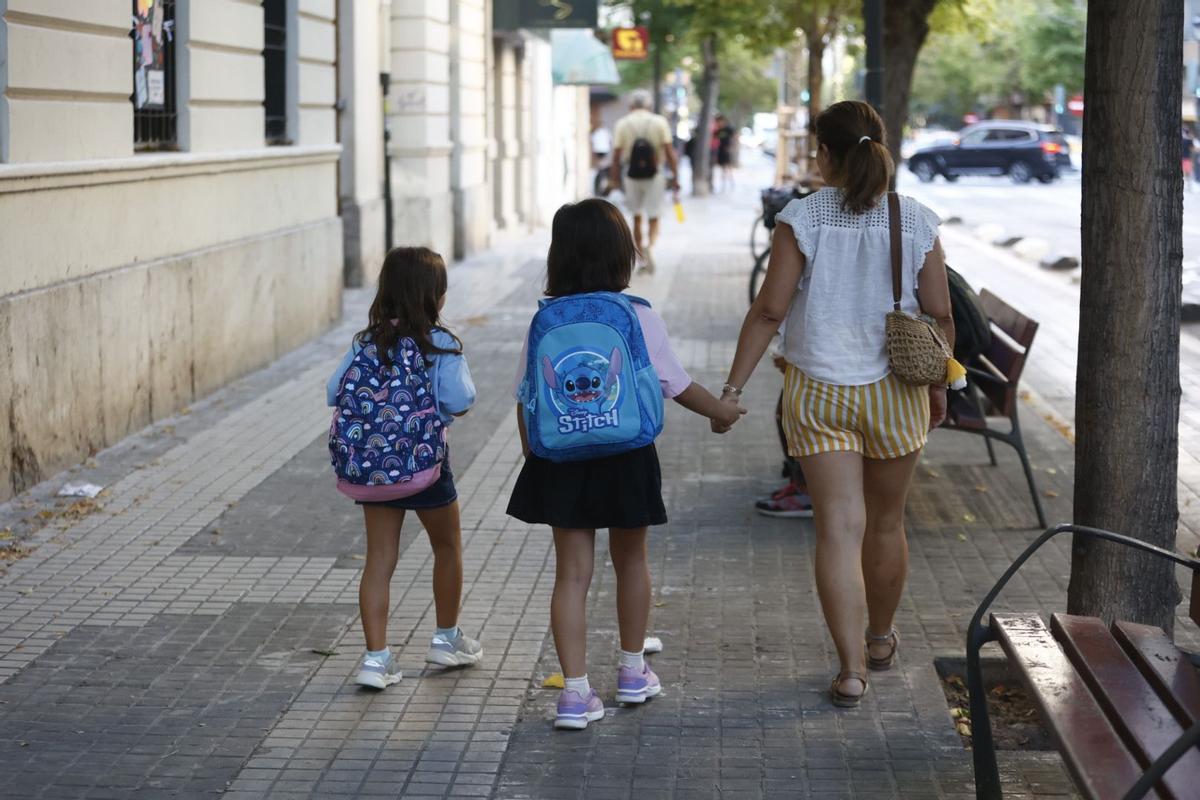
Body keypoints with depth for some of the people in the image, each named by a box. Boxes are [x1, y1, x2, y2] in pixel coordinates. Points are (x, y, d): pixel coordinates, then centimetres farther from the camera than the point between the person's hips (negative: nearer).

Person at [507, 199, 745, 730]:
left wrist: (533, 456, 13)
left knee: (572, 572, 4)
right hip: (626, 459, 0)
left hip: (561, 461, 1)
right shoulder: (638, 318, -9)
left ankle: (576, 691, -2)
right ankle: (633, 672, 33)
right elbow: (675, 385, -3)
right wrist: (721, 411, 15)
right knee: (631, 562, 19)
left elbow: (526, 398, 0)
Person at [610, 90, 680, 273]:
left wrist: (614, 178, 5)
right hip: (654, 175, -1)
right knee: (654, 218, 5)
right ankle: (650, 246, -24)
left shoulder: (622, 124, -1)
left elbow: (616, 155, -3)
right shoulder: (660, 122, -2)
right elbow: (669, 152, -7)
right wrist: (675, 177, -4)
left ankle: (642, 257, 17)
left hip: (632, 175, 1)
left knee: (637, 218, 15)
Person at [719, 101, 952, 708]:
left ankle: (851, 669, -5)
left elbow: (769, 310, -11)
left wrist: (733, 388, -4)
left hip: (818, 395, -2)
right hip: (895, 393, 2)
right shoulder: (918, 223, -4)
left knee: (839, 528, -1)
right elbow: (939, 315, 0)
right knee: (886, 522, 18)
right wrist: (938, 386, 14)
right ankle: (880, 638, 37)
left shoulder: (802, 219, -9)